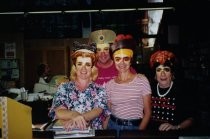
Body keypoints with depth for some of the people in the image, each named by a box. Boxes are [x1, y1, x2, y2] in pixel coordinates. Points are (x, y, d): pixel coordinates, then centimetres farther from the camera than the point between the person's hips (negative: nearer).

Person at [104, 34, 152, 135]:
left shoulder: (142, 80, -6)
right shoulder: (109, 84, 1)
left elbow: (147, 112, -4)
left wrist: (139, 132, -12)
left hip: (135, 127, -2)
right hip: (113, 127, 2)